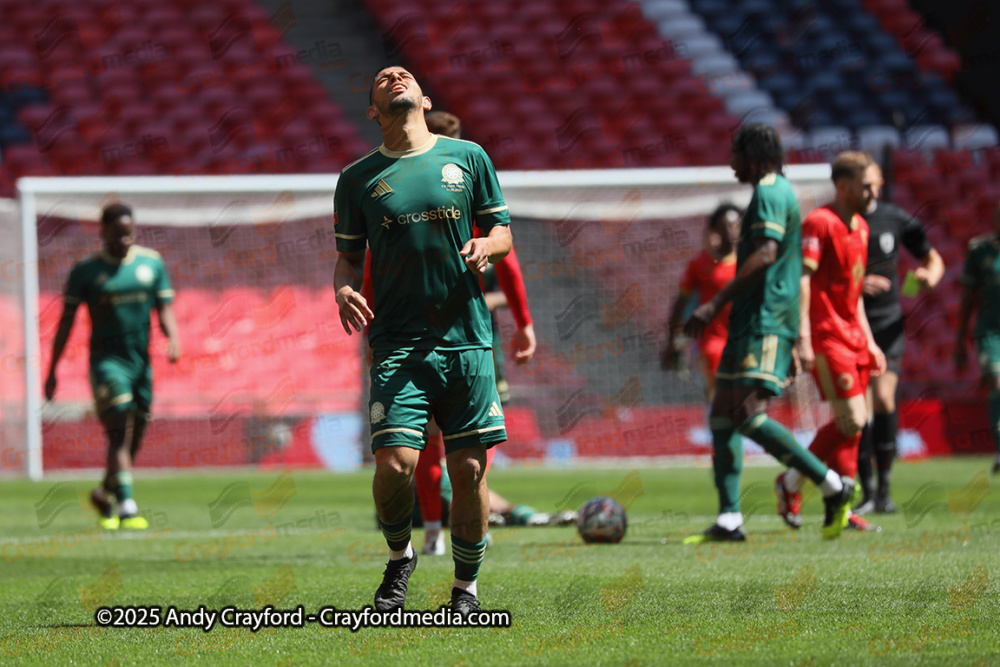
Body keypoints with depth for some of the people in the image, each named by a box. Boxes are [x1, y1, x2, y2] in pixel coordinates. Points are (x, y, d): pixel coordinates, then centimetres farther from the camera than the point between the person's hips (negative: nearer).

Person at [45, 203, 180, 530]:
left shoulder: (151, 263, 8)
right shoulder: (86, 271, -1)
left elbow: (164, 309, 7)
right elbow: (66, 321, 2)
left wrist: (173, 339, -14)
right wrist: (52, 370, 0)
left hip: (141, 362, 4)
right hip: (106, 360, -4)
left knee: (134, 439, 11)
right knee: (120, 433, -18)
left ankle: (104, 495, 35)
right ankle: (127, 508, -24)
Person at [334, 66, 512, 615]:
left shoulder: (468, 157, 9)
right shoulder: (358, 178, 9)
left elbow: (501, 231, 14)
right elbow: (348, 257, 13)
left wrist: (485, 246, -8)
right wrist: (344, 289, -9)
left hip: (466, 338, 1)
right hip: (397, 340, -1)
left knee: (469, 468, 0)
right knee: (395, 462, -15)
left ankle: (466, 587, 17)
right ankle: (399, 558, 14)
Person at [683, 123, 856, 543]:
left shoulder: (769, 193, -10)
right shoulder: (779, 192, 22)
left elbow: (765, 255, -23)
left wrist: (715, 304, -25)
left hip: (764, 326, -11)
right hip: (754, 324, 11)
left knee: (747, 416, -19)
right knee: (722, 416, 7)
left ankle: (833, 487, -14)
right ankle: (729, 520, 3)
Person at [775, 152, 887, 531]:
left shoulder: (860, 227, 17)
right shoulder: (819, 224, -11)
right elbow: (801, 282, -19)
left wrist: (869, 342, 22)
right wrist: (803, 340, -26)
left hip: (852, 338, 9)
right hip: (826, 337, -9)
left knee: (855, 423, 6)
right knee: (852, 420, -13)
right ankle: (792, 482, 2)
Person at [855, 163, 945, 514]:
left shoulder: (895, 219, 1)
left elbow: (933, 258, 13)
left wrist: (929, 275, -12)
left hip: (888, 325, 1)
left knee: (883, 397, -15)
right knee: (860, 407, -9)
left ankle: (885, 487, -4)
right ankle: (867, 492, 1)